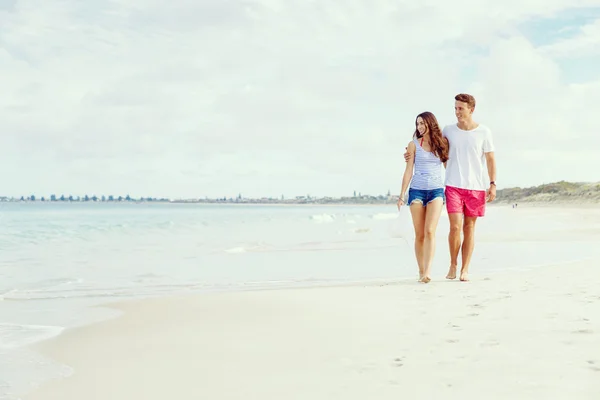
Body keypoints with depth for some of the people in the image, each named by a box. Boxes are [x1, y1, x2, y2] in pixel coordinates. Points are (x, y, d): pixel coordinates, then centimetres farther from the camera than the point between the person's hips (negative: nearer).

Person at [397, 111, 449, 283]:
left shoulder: (443, 143, 7)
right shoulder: (414, 144, 5)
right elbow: (408, 171, 5)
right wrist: (402, 195, 1)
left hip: (436, 191, 0)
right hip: (417, 190, 0)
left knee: (430, 231, -14)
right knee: (419, 234, 1)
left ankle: (428, 271, -20)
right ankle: (421, 271, 9)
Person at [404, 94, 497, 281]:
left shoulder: (483, 132, 2)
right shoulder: (448, 131, 6)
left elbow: (490, 159, 4)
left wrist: (493, 184, -3)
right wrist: (413, 153, 7)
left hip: (476, 187, 0)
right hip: (453, 186, 0)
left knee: (469, 227, 4)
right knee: (455, 226, -9)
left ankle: (465, 269, 10)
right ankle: (453, 264, 12)